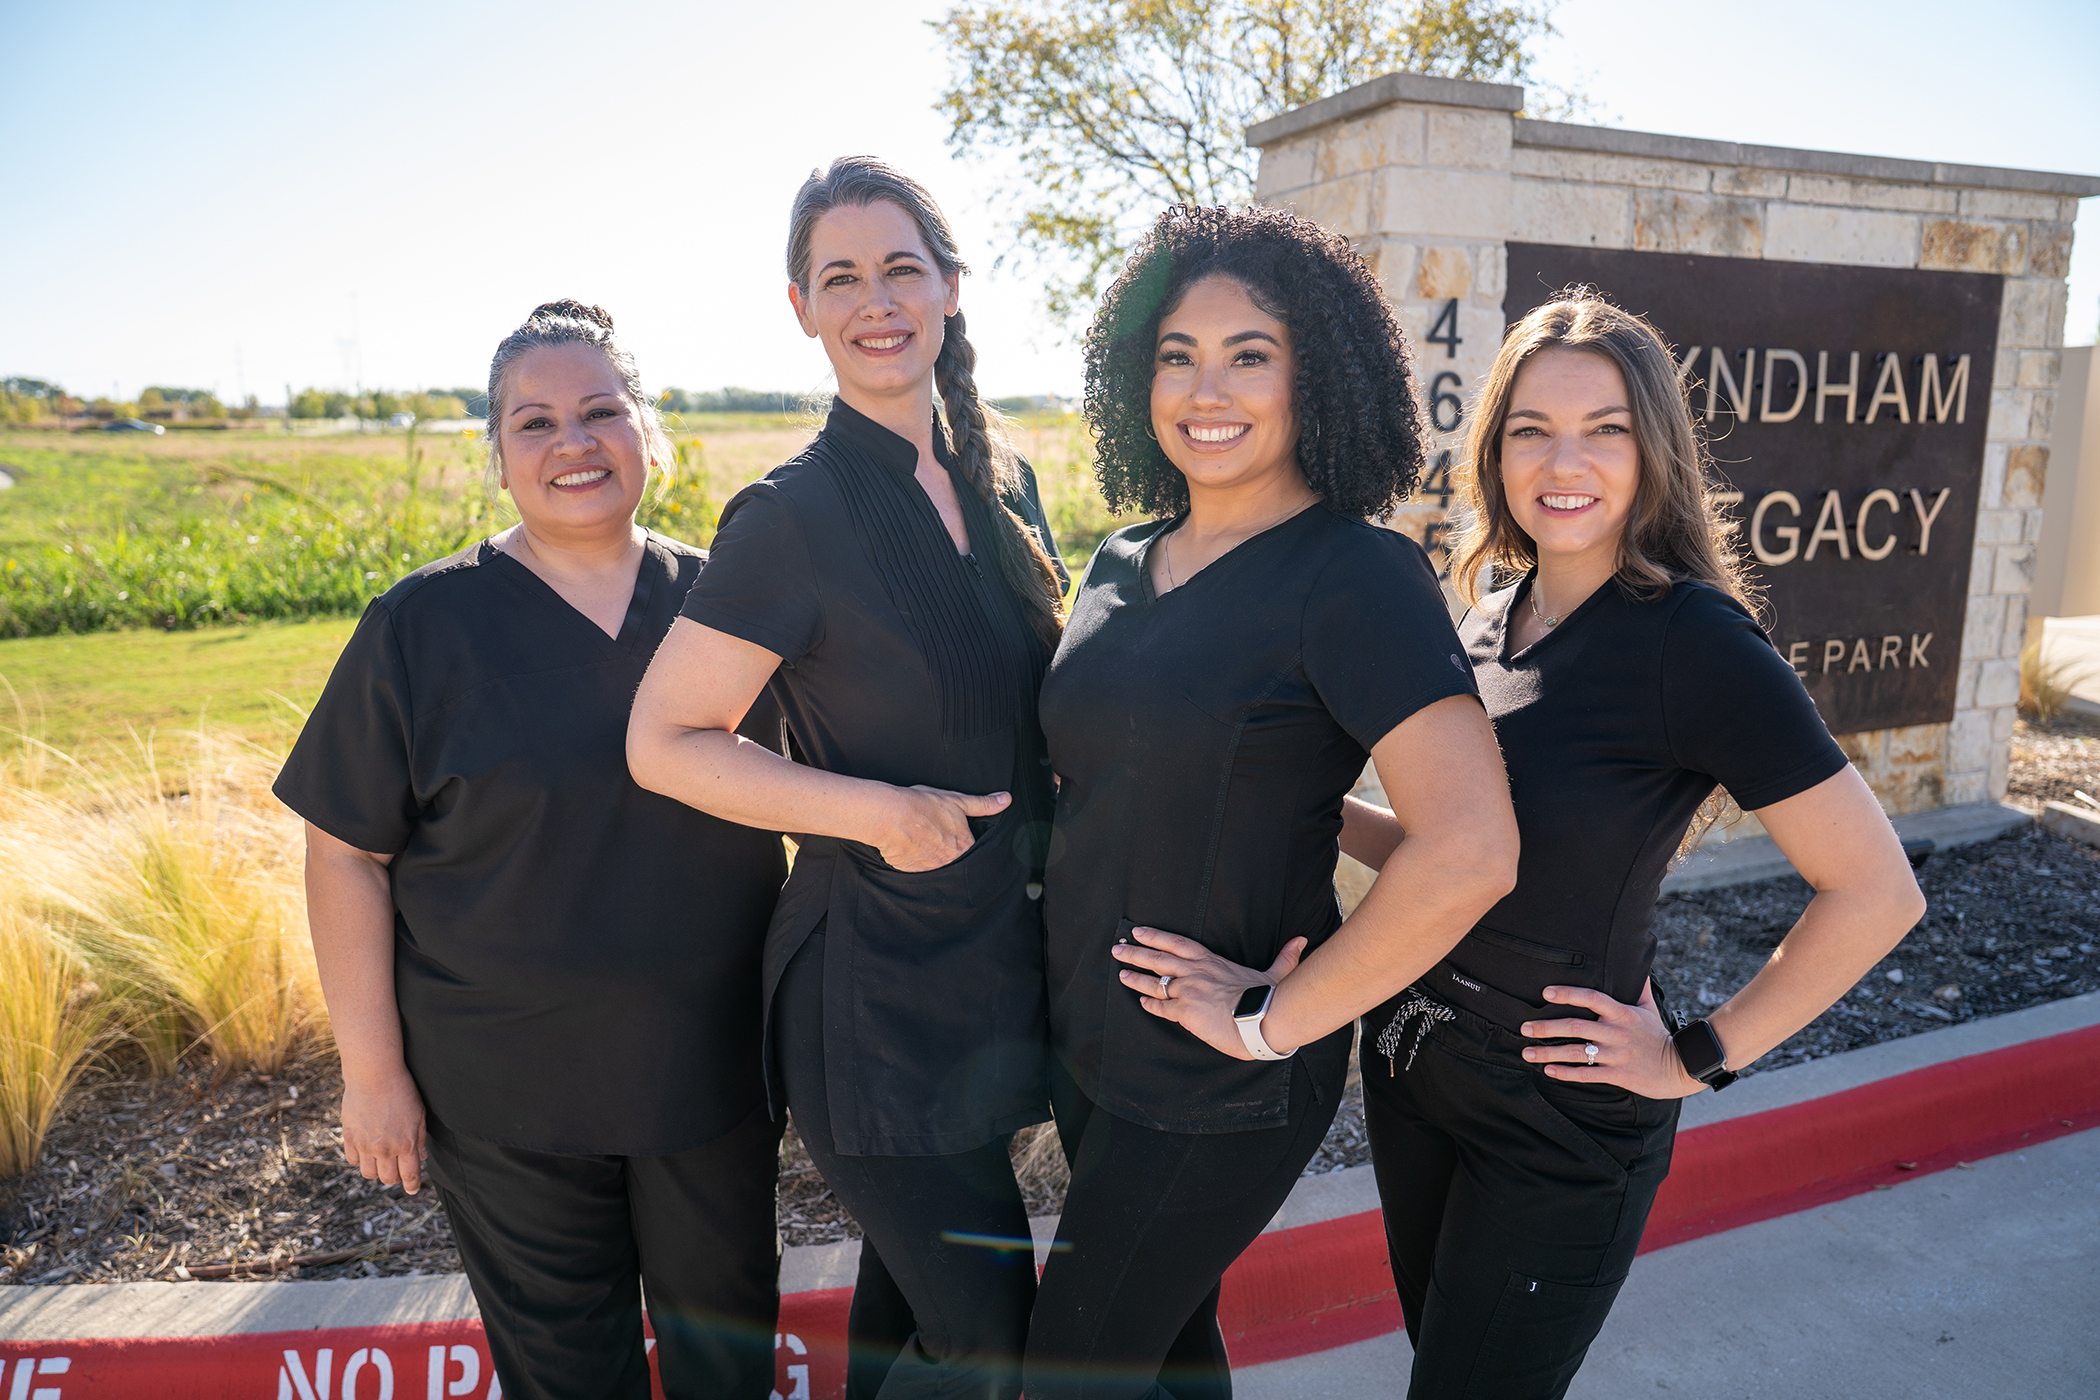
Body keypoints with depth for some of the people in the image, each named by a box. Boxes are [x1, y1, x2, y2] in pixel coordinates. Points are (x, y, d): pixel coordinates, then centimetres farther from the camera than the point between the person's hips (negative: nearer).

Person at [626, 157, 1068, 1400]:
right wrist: (878, 811, -21)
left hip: (1003, 967, 7)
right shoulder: (794, 517, -15)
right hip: (877, 993, -6)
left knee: (909, 1296, 23)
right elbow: (664, 742, -13)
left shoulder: (1002, 478, 5)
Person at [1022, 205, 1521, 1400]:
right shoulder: (1124, 563, 3)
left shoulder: (1355, 573, -19)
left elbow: (1471, 852, -29)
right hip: (1090, 1045, 7)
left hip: (1220, 1088, -6)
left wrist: (1275, 1022, -21)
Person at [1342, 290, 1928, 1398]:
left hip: (1560, 1122, -6)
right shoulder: (1491, 621, 1)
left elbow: (1876, 891, -18)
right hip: (1412, 1066, 7)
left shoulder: (1693, 642, -20)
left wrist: (1698, 1058, -14)